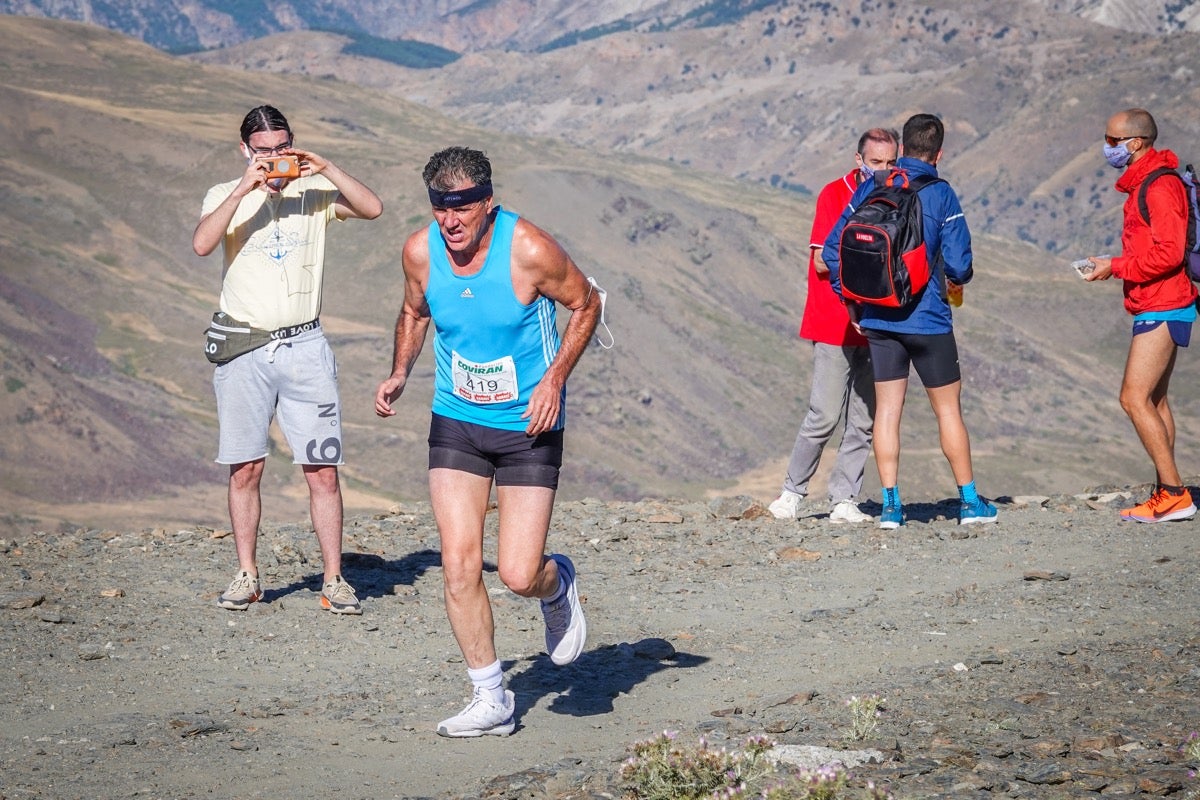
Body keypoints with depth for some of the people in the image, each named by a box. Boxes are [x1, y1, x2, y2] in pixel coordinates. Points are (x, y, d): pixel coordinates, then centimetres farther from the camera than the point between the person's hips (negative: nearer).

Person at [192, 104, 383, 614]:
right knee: (245, 470, 2)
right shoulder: (226, 197, 4)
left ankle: (333, 580, 2)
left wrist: (325, 169, -14)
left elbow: (372, 208, -7)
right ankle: (246, 577, 13)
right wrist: (244, 189, -19)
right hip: (243, 347, 0)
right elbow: (202, 243, -15)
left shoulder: (314, 192, 7)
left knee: (323, 471, -3)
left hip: (305, 346, 0)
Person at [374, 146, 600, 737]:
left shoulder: (530, 250, -20)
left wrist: (555, 378, -14)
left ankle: (558, 585, 30)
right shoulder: (420, 252, -7)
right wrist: (399, 373, -1)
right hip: (455, 423, 3)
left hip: (528, 428, -3)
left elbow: (585, 304, -4)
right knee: (459, 566, -6)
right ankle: (491, 699, 8)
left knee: (519, 575, -9)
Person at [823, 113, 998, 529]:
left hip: (877, 319, 3)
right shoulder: (941, 195, -9)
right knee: (948, 408, 8)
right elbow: (958, 264, -12)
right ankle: (970, 501, 13)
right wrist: (958, 277, 13)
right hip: (927, 319, -3)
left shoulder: (871, 187, 1)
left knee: (887, 408, 7)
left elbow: (833, 249, 0)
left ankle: (890, 503, 3)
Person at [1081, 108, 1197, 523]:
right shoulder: (1143, 184, 16)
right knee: (1154, 401, 12)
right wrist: (1114, 266, 10)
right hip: (1161, 307, 11)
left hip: (1161, 308, -11)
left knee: (1135, 399, -12)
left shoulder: (1159, 187, -16)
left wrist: (1115, 267, -15)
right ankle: (1166, 495, 14)